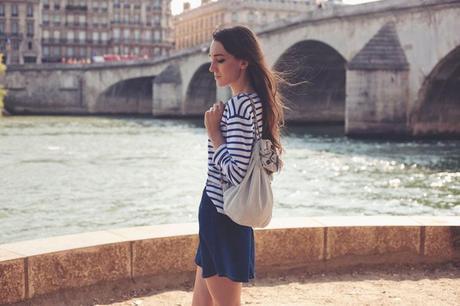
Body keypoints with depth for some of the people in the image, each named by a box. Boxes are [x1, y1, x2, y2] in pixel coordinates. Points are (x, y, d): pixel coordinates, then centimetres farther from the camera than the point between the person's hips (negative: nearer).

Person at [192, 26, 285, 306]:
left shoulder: (239, 106, -19)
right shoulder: (256, 101, 11)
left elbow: (236, 172, -25)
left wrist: (214, 133, -16)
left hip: (220, 212, -10)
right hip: (229, 212, 10)